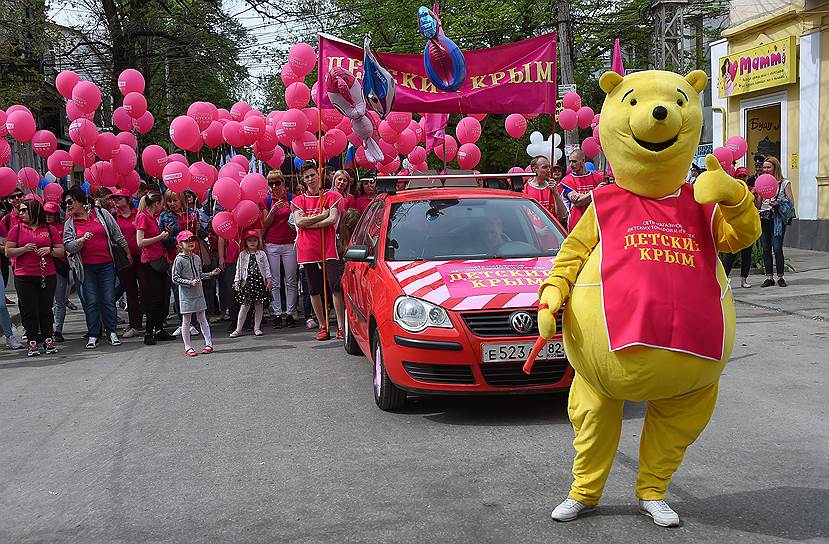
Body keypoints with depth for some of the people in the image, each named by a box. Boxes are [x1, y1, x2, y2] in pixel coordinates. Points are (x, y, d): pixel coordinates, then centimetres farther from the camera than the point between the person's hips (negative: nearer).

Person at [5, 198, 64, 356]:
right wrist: (24, 249, -12)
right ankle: (32, 343, 7)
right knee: (29, 311, 1)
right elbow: (8, 252, 3)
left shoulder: (50, 229, 6)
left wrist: (50, 250, -11)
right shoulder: (17, 229, 6)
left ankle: (48, 340, 14)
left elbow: (61, 251, 8)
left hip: (47, 276, 0)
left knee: (46, 309, 5)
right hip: (24, 277, 0)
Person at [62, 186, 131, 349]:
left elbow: (117, 235, 8)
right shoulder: (69, 223, 5)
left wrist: (128, 253, 11)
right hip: (86, 267, 1)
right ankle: (93, 335, 6)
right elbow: (68, 246, -3)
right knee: (91, 302, -1)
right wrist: (82, 240, -21)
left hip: (106, 264, -1)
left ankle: (112, 332, 12)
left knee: (108, 300, 1)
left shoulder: (101, 213, 3)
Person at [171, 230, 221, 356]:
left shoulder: (197, 258, 7)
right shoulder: (179, 260, -12)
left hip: (198, 294, 5)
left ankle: (209, 343, 13)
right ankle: (188, 347, 9)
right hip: (186, 295, -5)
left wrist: (211, 274, 5)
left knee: (202, 319, 9)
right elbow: (175, 279, -13)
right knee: (186, 321, 3)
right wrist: (190, 283, -21)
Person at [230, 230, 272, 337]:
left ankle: (257, 327, 14)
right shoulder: (242, 255, 7)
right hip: (247, 282, -1)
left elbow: (266, 268, 7)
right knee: (244, 306, -2)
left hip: (260, 281, 1)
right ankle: (238, 329, 4)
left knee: (259, 305, 4)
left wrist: (269, 280, 0)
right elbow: (239, 269, 7)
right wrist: (237, 282, 0)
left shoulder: (262, 254, 8)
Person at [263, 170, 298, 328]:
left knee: (291, 281, 1)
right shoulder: (267, 200, 5)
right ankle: (277, 314, 7)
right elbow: (266, 224, 1)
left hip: (289, 244, -1)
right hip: (272, 245, 1)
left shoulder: (291, 198, 3)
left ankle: (290, 313, 7)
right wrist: (273, 210, -13)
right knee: (274, 282, 2)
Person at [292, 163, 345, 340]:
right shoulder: (299, 200, 11)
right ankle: (322, 326, 16)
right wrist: (322, 215, -6)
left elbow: (332, 219, -9)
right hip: (308, 250, 3)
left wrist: (308, 223, -7)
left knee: (336, 287, -9)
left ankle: (341, 326, -6)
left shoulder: (331, 197, 6)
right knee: (314, 290, 7)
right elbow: (298, 221, -5)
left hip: (328, 248, -2)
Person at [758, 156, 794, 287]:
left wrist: (778, 203, -17)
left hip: (777, 220, -4)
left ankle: (780, 276, 2)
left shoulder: (784, 183, 2)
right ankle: (769, 277, 9)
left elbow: (791, 203, -2)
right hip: (763, 219, 4)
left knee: (777, 248, -9)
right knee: (766, 249, 3)